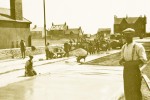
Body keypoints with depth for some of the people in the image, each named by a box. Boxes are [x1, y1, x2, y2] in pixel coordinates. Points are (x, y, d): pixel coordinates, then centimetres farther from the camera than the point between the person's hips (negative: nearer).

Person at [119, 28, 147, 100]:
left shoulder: (138, 46, -12)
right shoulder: (124, 47, 9)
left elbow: (143, 60, -19)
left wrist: (130, 63, -22)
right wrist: (122, 62, -10)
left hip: (135, 71, -6)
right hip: (126, 71, 6)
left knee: (136, 92, 1)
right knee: (127, 91, 15)